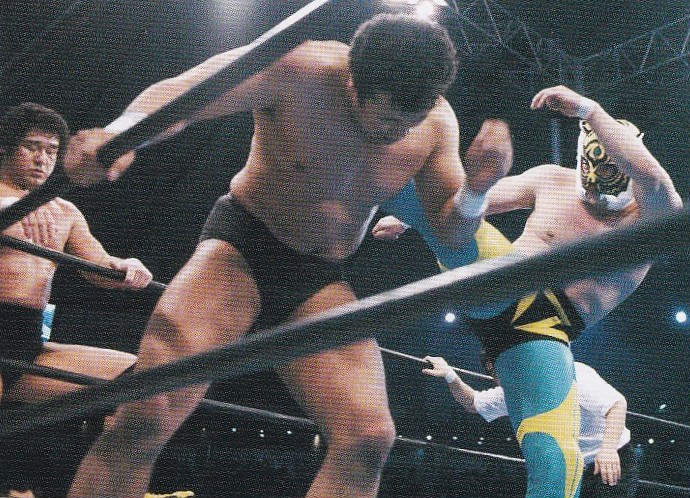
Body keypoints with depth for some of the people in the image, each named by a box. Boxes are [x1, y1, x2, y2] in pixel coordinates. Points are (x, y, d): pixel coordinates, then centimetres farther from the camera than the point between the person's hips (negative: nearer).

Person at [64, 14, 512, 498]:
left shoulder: (436, 123, -5)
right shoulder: (296, 72, -19)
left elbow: (451, 230, 1)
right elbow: (176, 94, -28)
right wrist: (121, 132, -50)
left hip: (321, 279, 4)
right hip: (241, 245, -3)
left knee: (369, 436, -18)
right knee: (147, 415, -25)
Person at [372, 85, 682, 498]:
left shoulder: (654, 215, 2)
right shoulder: (554, 181, 11)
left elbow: (654, 181, -21)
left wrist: (588, 110, -29)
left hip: (543, 330, -2)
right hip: (499, 286, 2)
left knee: (557, 464, -18)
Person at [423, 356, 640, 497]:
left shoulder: (572, 375, -21)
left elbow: (617, 403, -30)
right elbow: (472, 403, 14)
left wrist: (608, 447, -45)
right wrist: (450, 377, -5)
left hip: (613, 466, -7)